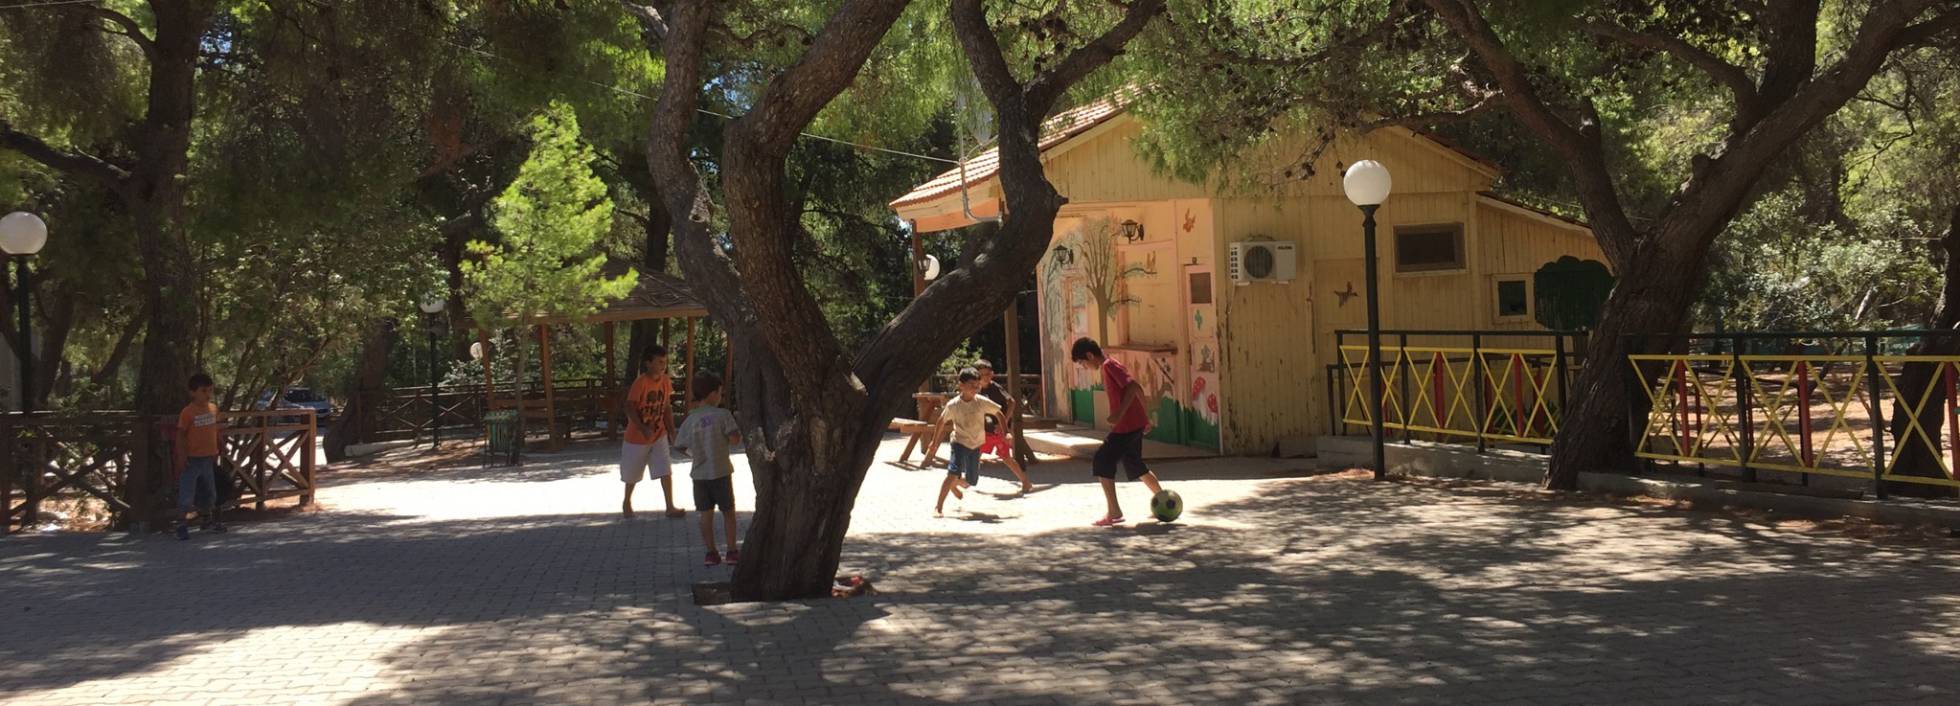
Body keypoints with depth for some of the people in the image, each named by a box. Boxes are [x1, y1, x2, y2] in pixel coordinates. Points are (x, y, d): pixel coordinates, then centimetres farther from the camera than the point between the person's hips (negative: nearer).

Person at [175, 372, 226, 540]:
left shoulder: (213, 408, 4)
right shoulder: (187, 412, -14)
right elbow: (180, 434, -13)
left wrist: (215, 451, 14)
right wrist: (181, 456, -18)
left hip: (209, 457, 7)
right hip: (192, 458, -7)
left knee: (210, 492, 18)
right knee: (186, 493, -6)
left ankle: (209, 521, 33)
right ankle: (182, 525, -2)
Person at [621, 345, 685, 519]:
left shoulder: (666, 382, -3)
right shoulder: (640, 382, -21)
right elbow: (630, 408, -21)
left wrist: (671, 431, 5)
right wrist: (643, 429, -29)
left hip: (659, 436, 4)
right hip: (637, 436, -4)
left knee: (666, 471, -8)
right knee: (632, 474, 13)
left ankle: (670, 507, -6)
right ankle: (627, 502, 36)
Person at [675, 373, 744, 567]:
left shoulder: (690, 420, 1)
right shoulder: (723, 415, -12)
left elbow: (682, 447, 4)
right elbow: (735, 439, -17)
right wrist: (739, 432, 4)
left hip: (699, 473, 3)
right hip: (721, 472, -3)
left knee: (706, 514, 10)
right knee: (728, 511, 9)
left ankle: (712, 553, 11)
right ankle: (732, 551, 11)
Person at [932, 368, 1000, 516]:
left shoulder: (982, 402, -11)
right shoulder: (953, 405, -13)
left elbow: (998, 412, 2)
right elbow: (942, 421, 2)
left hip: (976, 445, 3)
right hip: (959, 443, -3)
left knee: (971, 481, 9)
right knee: (954, 473, -24)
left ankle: (954, 484, 46)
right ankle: (939, 506, -17)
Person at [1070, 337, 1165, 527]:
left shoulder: (1109, 366, -13)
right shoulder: (1109, 367, 15)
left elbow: (1132, 387, -25)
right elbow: (1136, 389, 20)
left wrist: (1119, 414, -27)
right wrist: (1145, 417, 25)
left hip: (1125, 426, -10)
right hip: (1135, 424, 10)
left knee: (1102, 463, -9)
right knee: (1134, 465, 24)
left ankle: (1114, 512, -9)